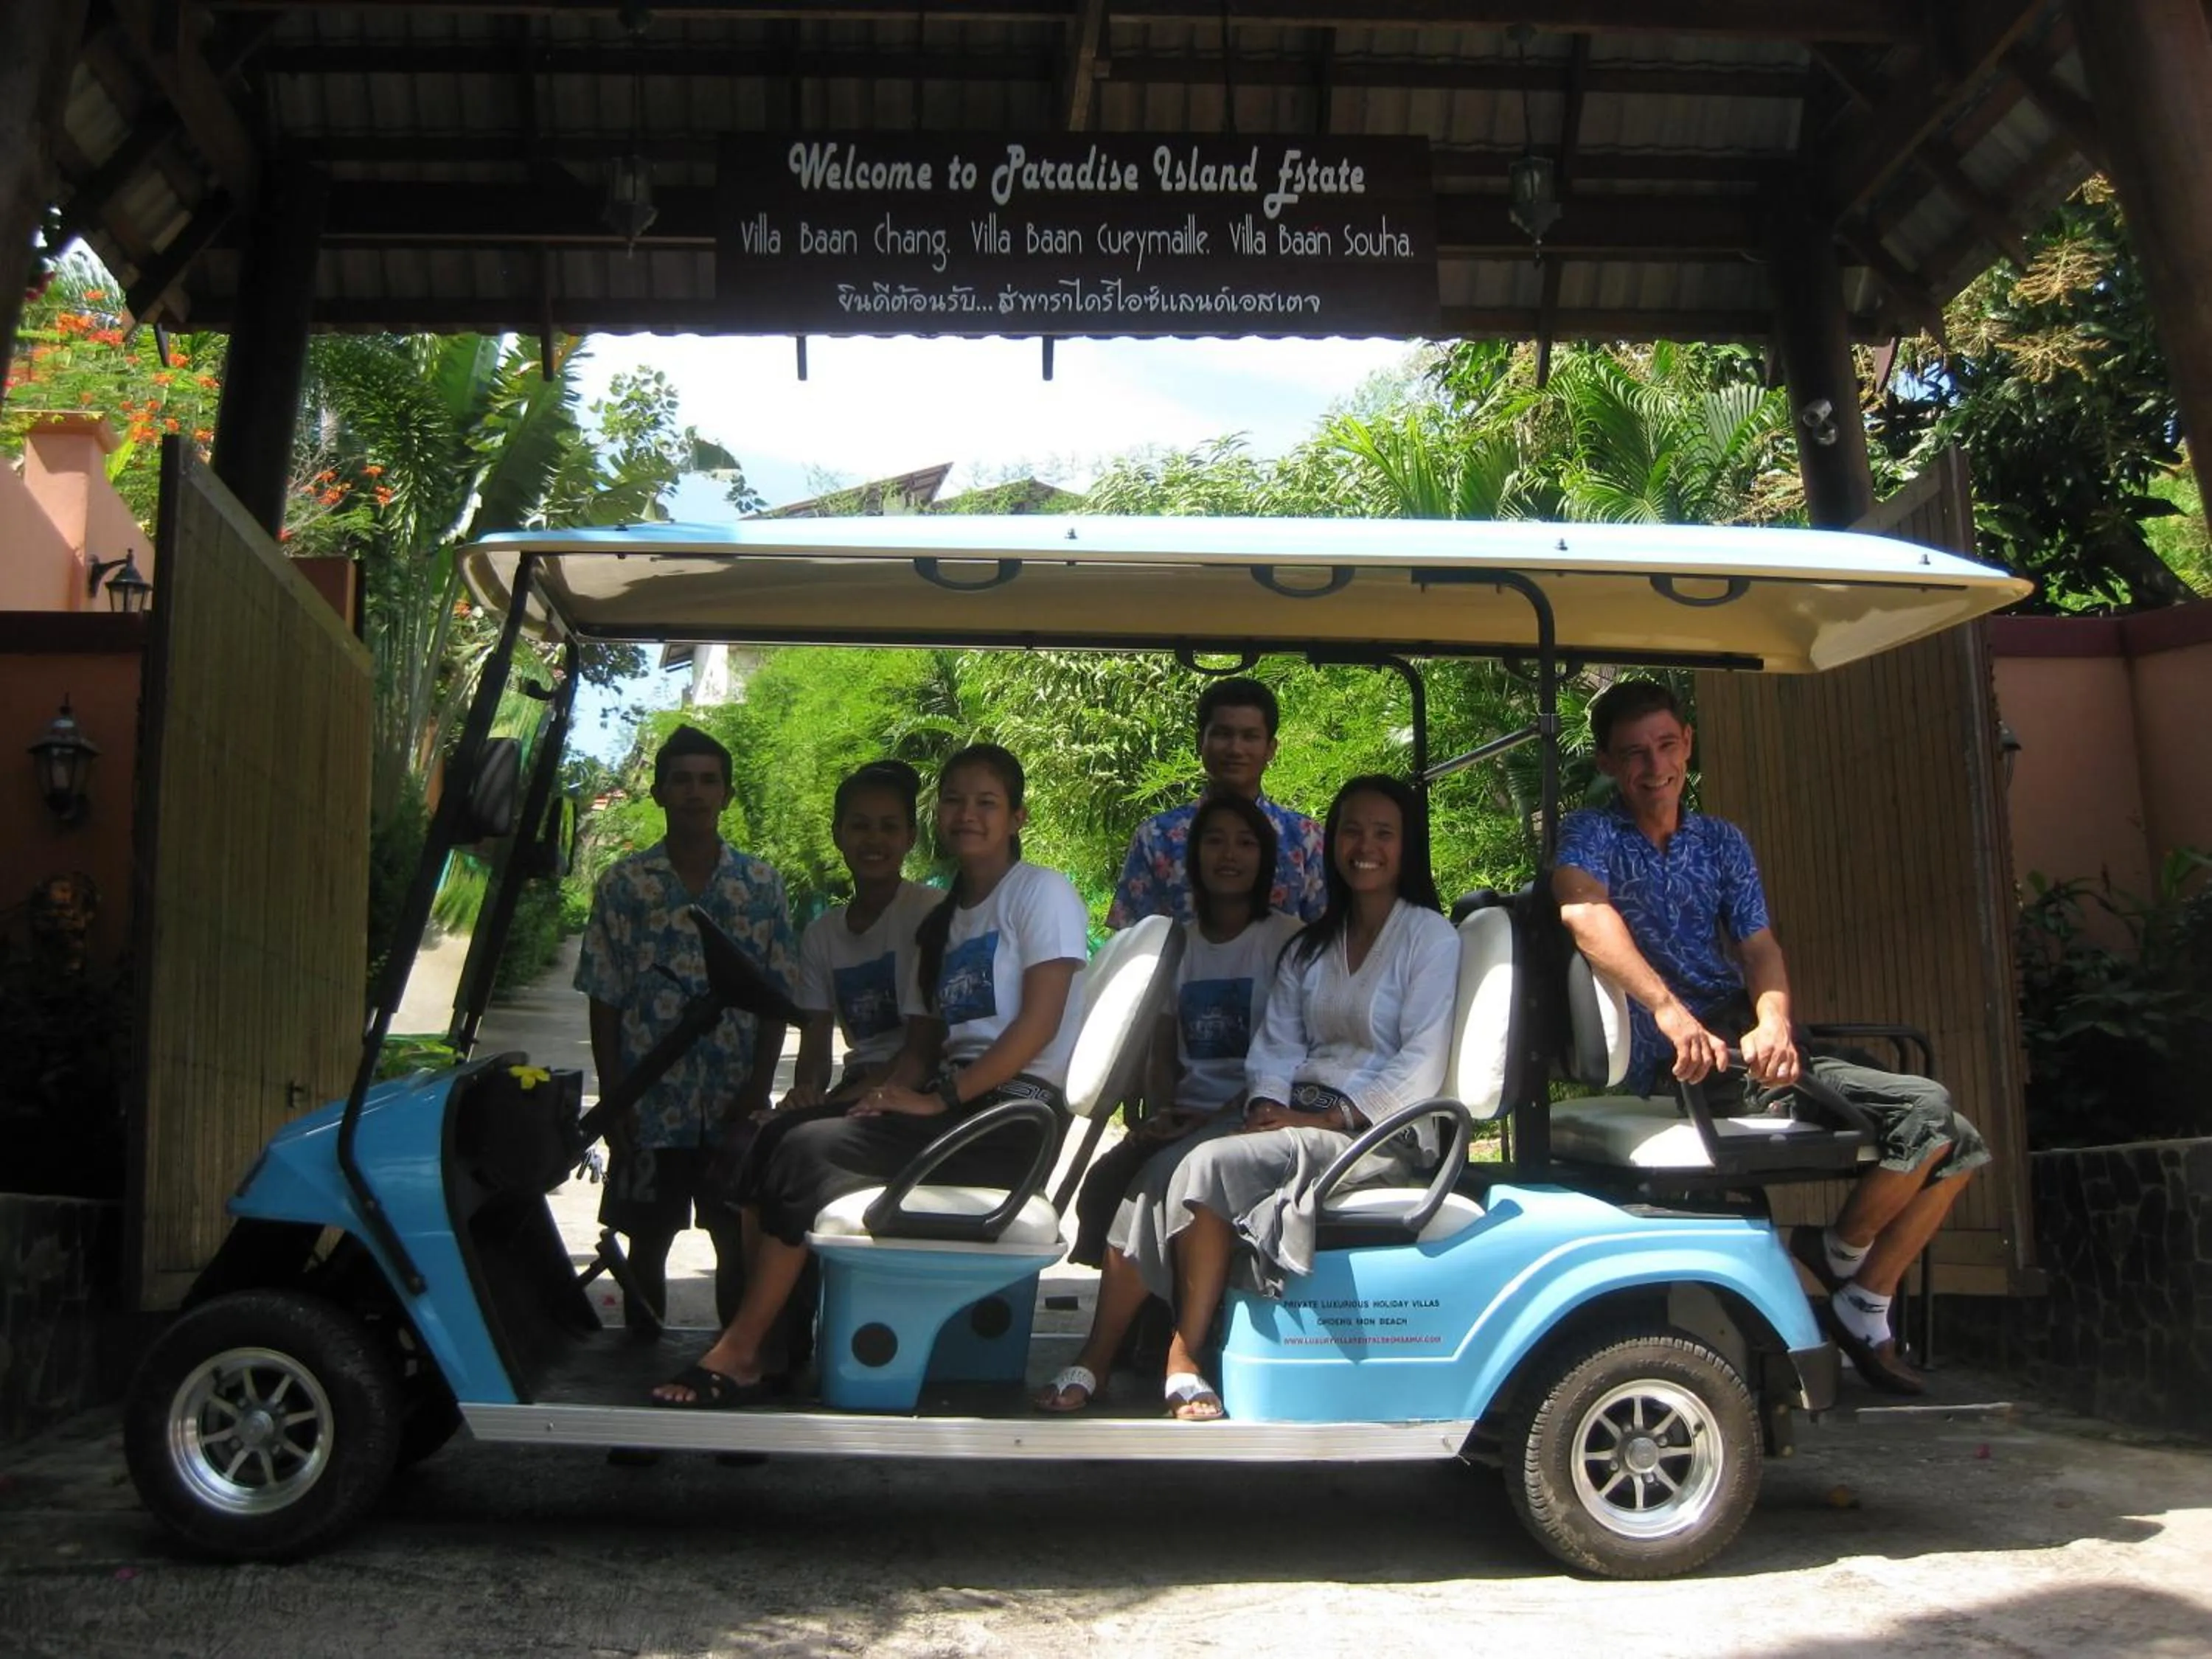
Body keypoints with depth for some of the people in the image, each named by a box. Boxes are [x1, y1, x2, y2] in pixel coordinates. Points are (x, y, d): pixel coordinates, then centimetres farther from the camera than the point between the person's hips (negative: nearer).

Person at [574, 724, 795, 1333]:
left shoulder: (762, 885, 2)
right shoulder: (624, 885, 0)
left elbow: (778, 998, 3)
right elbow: (604, 1000, 1)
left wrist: (758, 1089, -5)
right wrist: (613, 1099, -5)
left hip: (735, 1106, 0)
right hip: (651, 1106, 0)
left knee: (740, 1244, 5)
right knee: (647, 1243, 10)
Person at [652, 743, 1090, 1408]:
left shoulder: (1042, 892, 0)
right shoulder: (941, 923, 23)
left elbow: (1040, 1022, -11)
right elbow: (923, 1042, 17)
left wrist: (939, 1099, -15)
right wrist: (888, 1092, -5)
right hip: (953, 1104, 8)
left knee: (809, 1153, -21)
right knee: (770, 1148, -10)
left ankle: (739, 1353, -12)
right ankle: (770, 1346, -14)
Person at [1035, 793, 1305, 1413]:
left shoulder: (1285, 938, 2)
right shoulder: (1181, 942, 19)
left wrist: (1217, 1117, -16)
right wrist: (1164, 1111, -3)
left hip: (1246, 1117, -5)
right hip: (1185, 1116, 5)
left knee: (1159, 1178, -31)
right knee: (1102, 1183, -24)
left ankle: (1095, 1361, -26)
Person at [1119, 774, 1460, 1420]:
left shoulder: (1431, 937, 2)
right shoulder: (1309, 948, 22)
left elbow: (1421, 1062, -8)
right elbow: (1275, 1045, 13)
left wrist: (1331, 1118, -15)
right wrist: (1267, 1107, -8)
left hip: (1383, 1133, -6)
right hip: (1297, 1123, 6)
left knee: (1213, 1166, -29)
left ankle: (1184, 1359, -23)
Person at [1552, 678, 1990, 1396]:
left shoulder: (1723, 843, 18)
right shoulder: (1593, 833, -3)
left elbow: (1758, 945, 5)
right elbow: (1584, 910, -25)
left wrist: (1774, 1020, -18)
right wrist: (1669, 1011, -40)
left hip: (1748, 1047, 7)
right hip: (1677, 1067, -7)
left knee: (1955, 1146, 2)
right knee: (1926, 1110, -19)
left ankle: (1864, 1306, 13)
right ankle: (1841, 1250, 5)